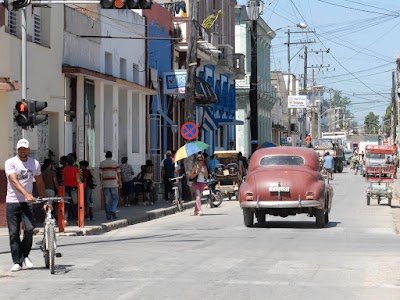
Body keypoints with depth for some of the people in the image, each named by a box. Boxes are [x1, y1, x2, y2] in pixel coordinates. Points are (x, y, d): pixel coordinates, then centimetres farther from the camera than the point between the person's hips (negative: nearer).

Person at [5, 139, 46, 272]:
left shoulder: (35, 163, 7)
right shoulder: (10, 163, -5)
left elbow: (40, 183, 18)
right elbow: (14, 181, -19)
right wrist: (26, 194, -33)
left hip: (27, 202, 2)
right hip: (12, 202, -2)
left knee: (29, 229, -14)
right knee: (14, 233, -1)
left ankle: (25, 255, 8)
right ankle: (17, 262, 7)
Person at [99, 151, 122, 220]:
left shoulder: (102, 163, 4)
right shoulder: (115, 163, 3)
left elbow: (101, 174, -1)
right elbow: (118, 173, 0)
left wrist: (101, 183, 2)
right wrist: (120, 183, 5)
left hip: (105, 184, 1)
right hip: (114, 183, -1)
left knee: (106, 200, 4)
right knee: (115, 198, 9)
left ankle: (108, 215, 3)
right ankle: (113, 211, -12)